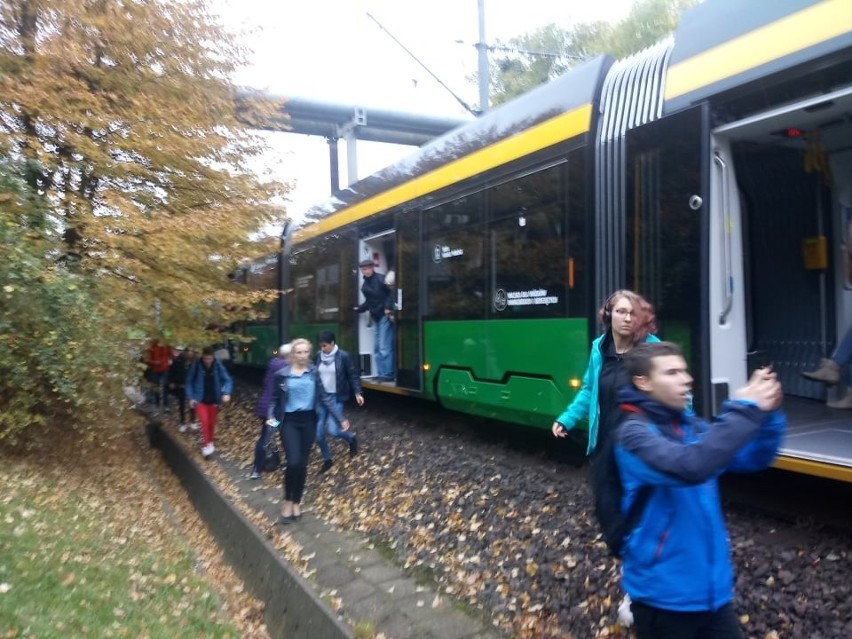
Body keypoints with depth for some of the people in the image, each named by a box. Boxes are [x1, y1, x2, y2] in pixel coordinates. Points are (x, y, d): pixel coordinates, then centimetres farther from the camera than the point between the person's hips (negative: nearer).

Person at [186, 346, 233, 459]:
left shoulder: (218, 366, -13)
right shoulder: (196, 366, -15)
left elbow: (227, 380, -12)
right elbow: (189, 382, -5)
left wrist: (226, 393, -29)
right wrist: (191, 397, -10)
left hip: (213, 400, 2)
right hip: (200, 400, -2)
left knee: (212, 423, 14)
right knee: (205, 422, -15)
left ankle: (210, 443, 35)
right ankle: (206, 445, -3)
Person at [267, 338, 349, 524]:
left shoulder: (314, 372, 1)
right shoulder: (281, 375, -3)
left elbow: (324, 397, 3)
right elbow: (274, 399, 6)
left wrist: (340, 418, -1)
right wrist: (271, 416, -12)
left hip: (309, 421, 2)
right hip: (290, 421, -2)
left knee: (303, 464, 8)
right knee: (293, 462, -15)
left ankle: (296, 502, 25)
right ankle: (287, 501, 8)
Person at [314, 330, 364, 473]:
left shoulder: (343, 356, -10)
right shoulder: (318, 356, 1)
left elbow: (353, 375, -4)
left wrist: (357, 393, -12)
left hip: (336, 398, -4)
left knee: (333, 430, -14)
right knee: (318, 433, 4)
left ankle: (351, 438, 20)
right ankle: (327, 460, 28)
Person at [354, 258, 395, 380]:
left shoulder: (380, 279, -9)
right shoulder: (365, 285, 13)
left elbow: (391, 293, -15)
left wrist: (389, 308, -21)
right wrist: (358, 308, 11)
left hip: (385, 316, -9)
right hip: (376, 317, 9)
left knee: (384, 347, -8)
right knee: (377, 348, 11)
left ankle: (387, 374, -2)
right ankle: (381, 373, 18)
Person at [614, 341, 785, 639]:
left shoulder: (690, 425, 4)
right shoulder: (634, 433, -19)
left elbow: (754, 458, 6)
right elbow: (690, 466, -36)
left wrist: (768, 414, -12)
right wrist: (745, 409, -29)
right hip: (664, 593, -6)